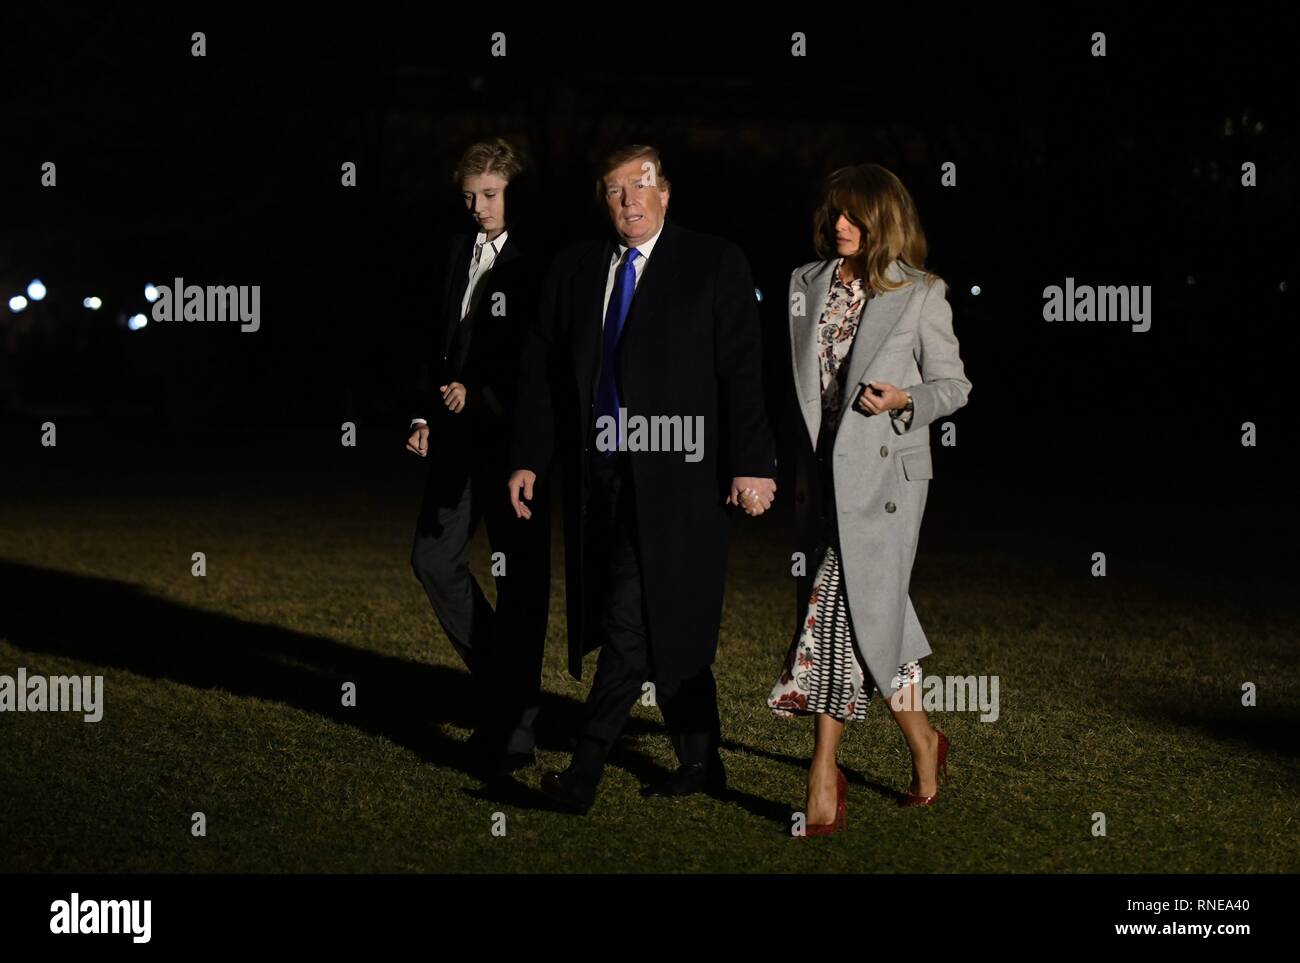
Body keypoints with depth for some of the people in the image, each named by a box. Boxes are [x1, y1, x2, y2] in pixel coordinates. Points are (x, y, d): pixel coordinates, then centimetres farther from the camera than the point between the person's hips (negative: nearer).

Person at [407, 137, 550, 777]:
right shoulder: (460, 251, 12)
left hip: (516, 437, -7)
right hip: (460, 435, 7)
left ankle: (515, 728, 7)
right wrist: (428, 414, 11)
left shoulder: (540, 261, -9)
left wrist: (481, 395, -14)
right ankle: (498, 680, 24)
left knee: (521, 580, 0)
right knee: (433, 557, 6)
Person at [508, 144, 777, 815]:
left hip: (672, 476, -5)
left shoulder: (715, 265, 0)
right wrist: (528, 458, 4)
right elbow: (542, 369, 11)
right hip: (598, 475, 5)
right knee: (668, 626, 12)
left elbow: (742, 372, -5)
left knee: (633, 621, -11)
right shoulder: (572, 269, 11)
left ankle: (585, 773, -11)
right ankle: (700, 765, 22)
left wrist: (751, 465, -11)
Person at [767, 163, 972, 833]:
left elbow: (954, 384, 3)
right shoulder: (806, 284, 11)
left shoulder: (921, 294, -2)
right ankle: (922, 742, 26)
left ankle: (823, 772, -1)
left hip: (884, 471, -5)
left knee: (839, 607, -9)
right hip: (820, 469, 5)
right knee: (871, 612, 10)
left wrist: (905, 400, -16)